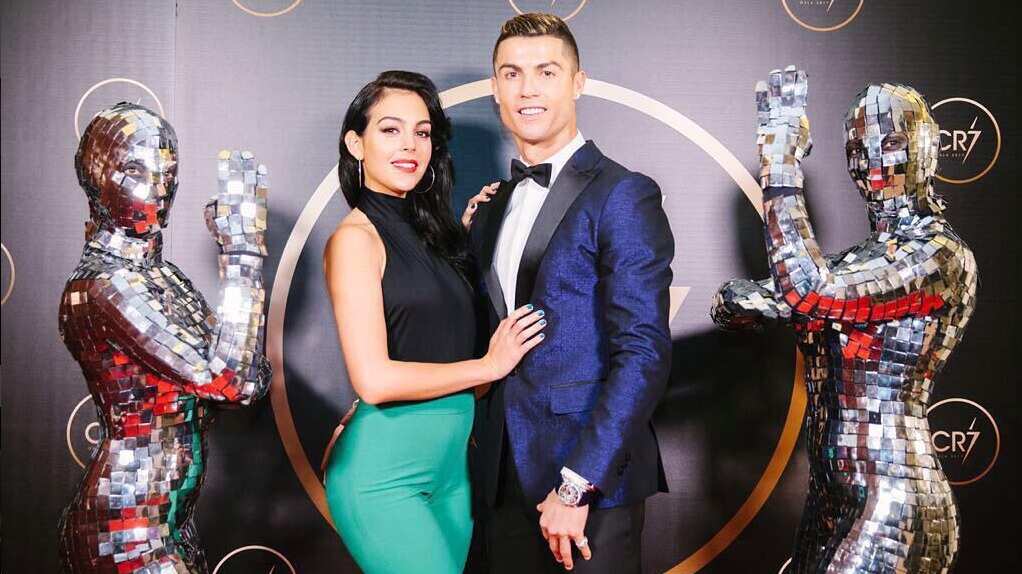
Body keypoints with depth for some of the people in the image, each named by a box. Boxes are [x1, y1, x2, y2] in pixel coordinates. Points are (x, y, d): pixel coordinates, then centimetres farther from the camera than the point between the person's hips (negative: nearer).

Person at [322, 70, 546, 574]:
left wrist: (470, 231, 8)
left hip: (451, 461, 8)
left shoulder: (426, 229, 12)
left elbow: (440, 345, 9)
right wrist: (489, 365, -9)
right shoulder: (355, 237, -10)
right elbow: (374, 379, -18)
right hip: (384, 474, -7)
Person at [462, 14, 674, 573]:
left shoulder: (622, 195, -10)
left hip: (588, 473, -6)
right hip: (503, 473, 6)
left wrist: (576, 485, -19)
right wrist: (471, 237, 2)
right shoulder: (494, 204, 11)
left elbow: (644, 353, -16)